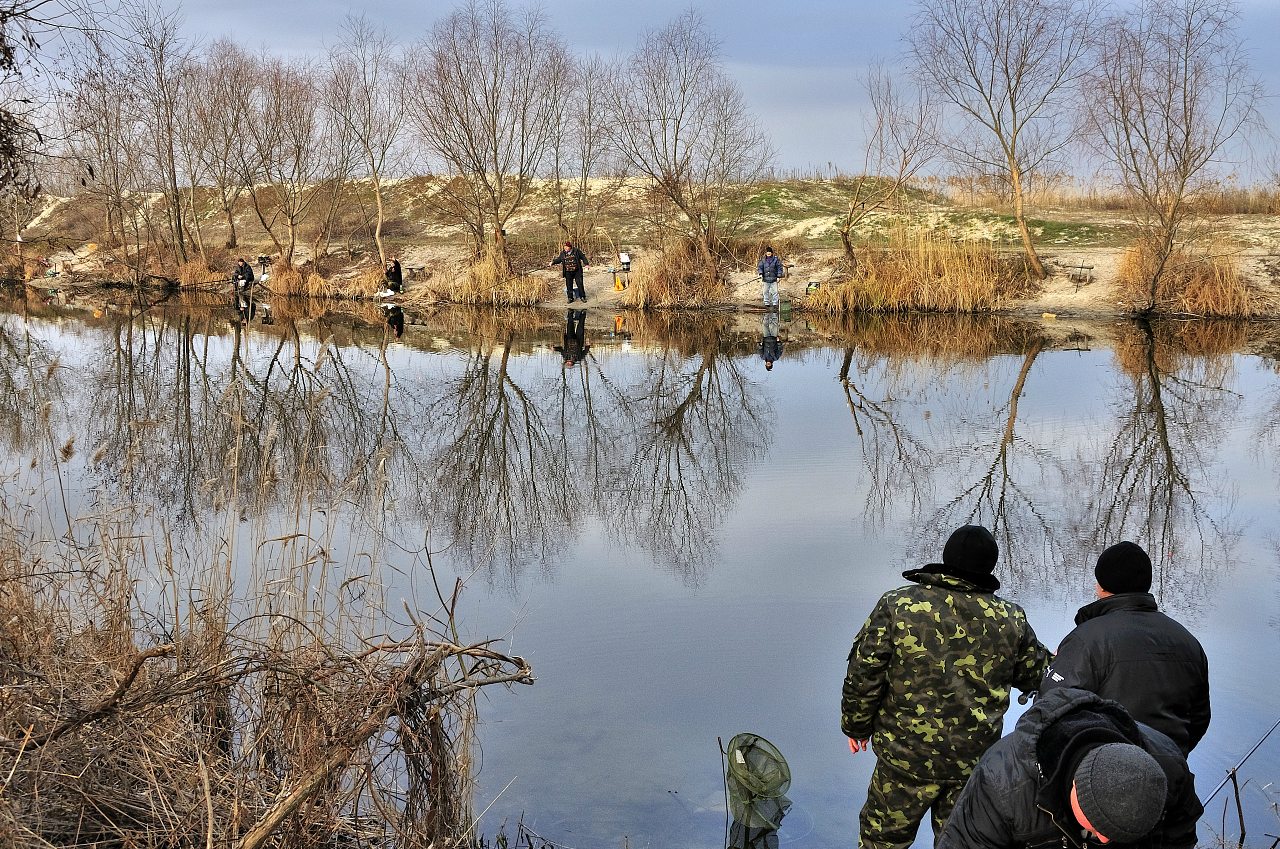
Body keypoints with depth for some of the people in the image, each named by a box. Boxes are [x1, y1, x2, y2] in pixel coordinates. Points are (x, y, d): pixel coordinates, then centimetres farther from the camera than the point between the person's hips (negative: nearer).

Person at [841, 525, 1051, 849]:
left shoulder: (897, 606, -14)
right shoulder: (1010, 620, -7)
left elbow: (864, 675, -10)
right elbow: (1036, 676, 8)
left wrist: (857, 725, 6)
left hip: (907, 754, -2)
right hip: (976, 761, 3)